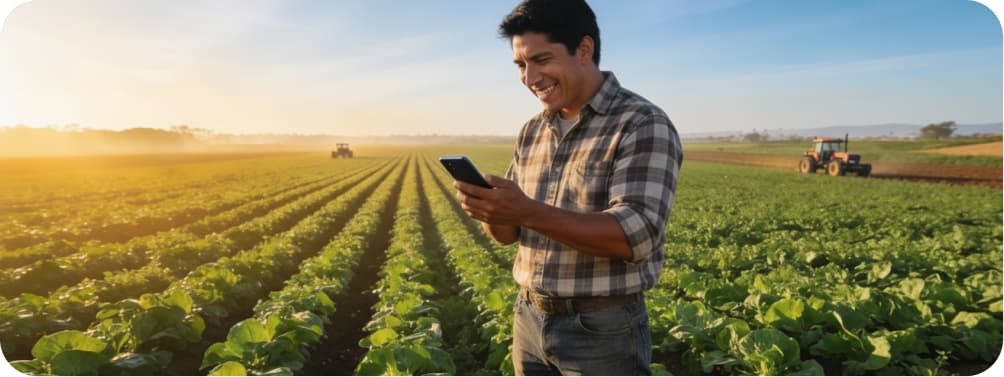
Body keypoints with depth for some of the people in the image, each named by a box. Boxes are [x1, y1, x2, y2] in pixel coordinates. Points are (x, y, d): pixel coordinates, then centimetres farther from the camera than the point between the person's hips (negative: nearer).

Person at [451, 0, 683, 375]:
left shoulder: (644, 125, -13)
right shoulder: (532, 131, 7)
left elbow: (637, 236, -24)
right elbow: (509, 232, 8)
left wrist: (530, 212, -31)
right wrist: (487, 208, -14)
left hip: (604, 331, -5)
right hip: (530, 321, 6)